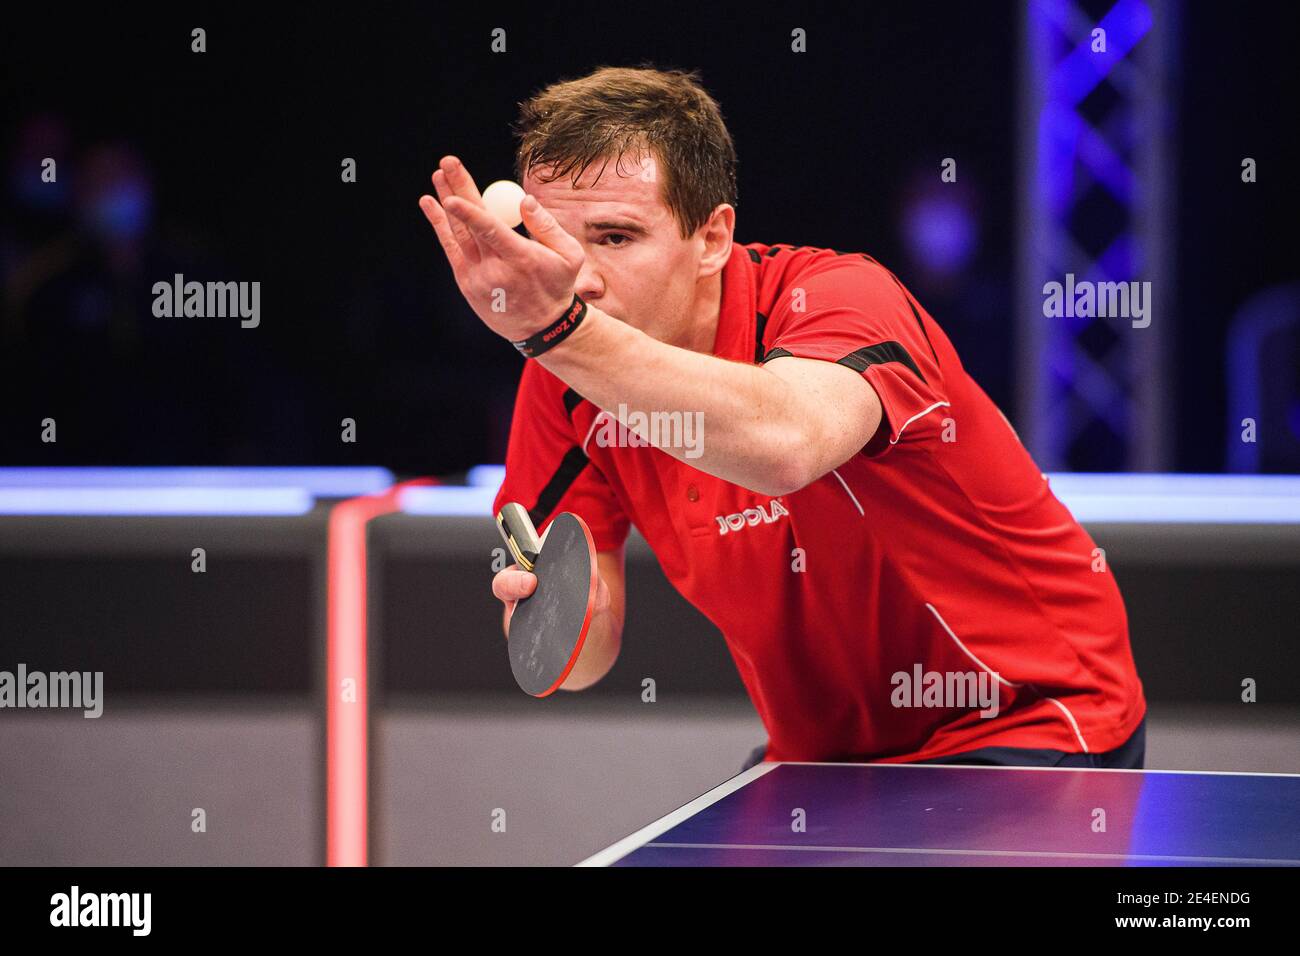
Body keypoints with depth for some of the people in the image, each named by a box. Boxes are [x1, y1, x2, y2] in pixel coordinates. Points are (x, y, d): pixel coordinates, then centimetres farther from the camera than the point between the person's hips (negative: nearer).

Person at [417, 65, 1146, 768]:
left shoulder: (840, 298, -24)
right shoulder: (568, 377, -6)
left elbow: (785, 445, -49)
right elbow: (585, 655, -4)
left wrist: (556, 325, -57)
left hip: (1030, 723, -7)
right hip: (825, 753, 7)